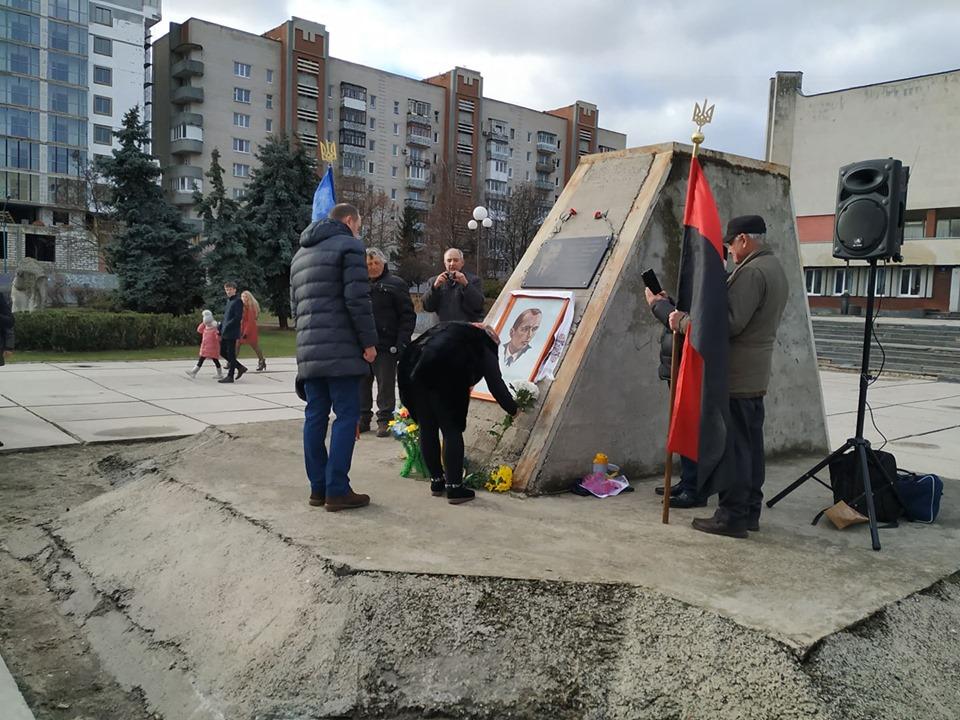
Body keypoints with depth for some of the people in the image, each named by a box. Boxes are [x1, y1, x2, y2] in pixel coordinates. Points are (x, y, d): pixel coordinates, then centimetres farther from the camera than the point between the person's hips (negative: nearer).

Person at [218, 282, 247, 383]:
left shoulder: (238, 301, -10)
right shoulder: (228, 300, 16)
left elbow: (238, 317, -18)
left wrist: (227, 326, -19)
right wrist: (221, 329, 12)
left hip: (232, 332, -9)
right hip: (225, 333, 9)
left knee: (231, 354, -3)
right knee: (222, 351, 12)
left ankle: (230, 376, 3)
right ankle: (240, 367, 21)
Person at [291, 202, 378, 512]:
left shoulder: (301, 254, 24)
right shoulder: (349, 246, -3)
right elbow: (357, 300, -13)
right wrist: (369, 342, -7)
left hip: (308, 351, 8)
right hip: (341, 350, -8)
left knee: (315, 417, 9)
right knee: (346, 417, -4)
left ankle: (318, 487, 12)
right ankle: (337, 490, -5)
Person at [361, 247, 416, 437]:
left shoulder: (395, 284, -1)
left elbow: (408, 316, -4)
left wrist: (402, 342, -12)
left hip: (386, 345, -4)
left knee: (385, 385, 3)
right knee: (362, 384, 11)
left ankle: (384, 421, 13)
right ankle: (363, 419, 23)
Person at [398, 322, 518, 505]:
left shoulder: (447, 329, 35)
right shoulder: (484, 346, 17)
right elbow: (496, 384, 15)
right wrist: (513, 409, 28)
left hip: (413, 370, 6)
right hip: (442, 376, -6)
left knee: (427, 429, 16)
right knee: (452, 431, 7)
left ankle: (436, 482, 28)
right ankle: (454, 488, 9)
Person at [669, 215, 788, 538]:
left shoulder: (751, 271, -15)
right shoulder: (774, 268, 18)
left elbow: (730, 322, -23)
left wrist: (684, 322, -16)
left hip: (735, 376, -10)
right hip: (756, 376, 10)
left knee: (733, 446, -6)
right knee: (751, 444, 13)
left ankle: (732, 516, 0)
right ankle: (750, 511, 21)